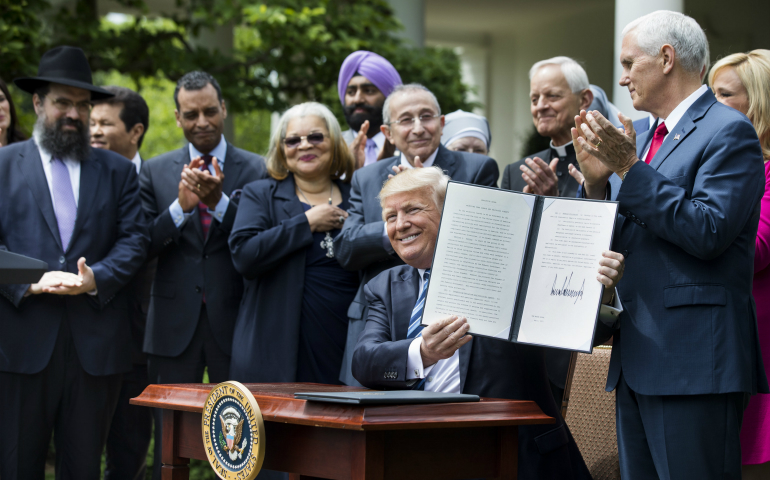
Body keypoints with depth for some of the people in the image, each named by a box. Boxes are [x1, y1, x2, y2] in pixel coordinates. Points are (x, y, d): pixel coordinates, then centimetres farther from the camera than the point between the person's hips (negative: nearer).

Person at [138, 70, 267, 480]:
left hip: (233, 321, -1)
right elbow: (144, 246, -2)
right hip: (174, 322, 1)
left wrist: (219, 201, -20)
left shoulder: (256, 170, 2)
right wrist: (181, 205, -17)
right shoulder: (155, 172, 7)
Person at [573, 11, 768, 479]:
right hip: (637, 361, 9)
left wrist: (629, 169, -17)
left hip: (693, 362, -9)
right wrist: (598, 180, -1)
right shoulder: (645, 140, 19)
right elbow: (616, 242, 17)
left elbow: (708, 231, -19)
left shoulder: (728, 131, -8)